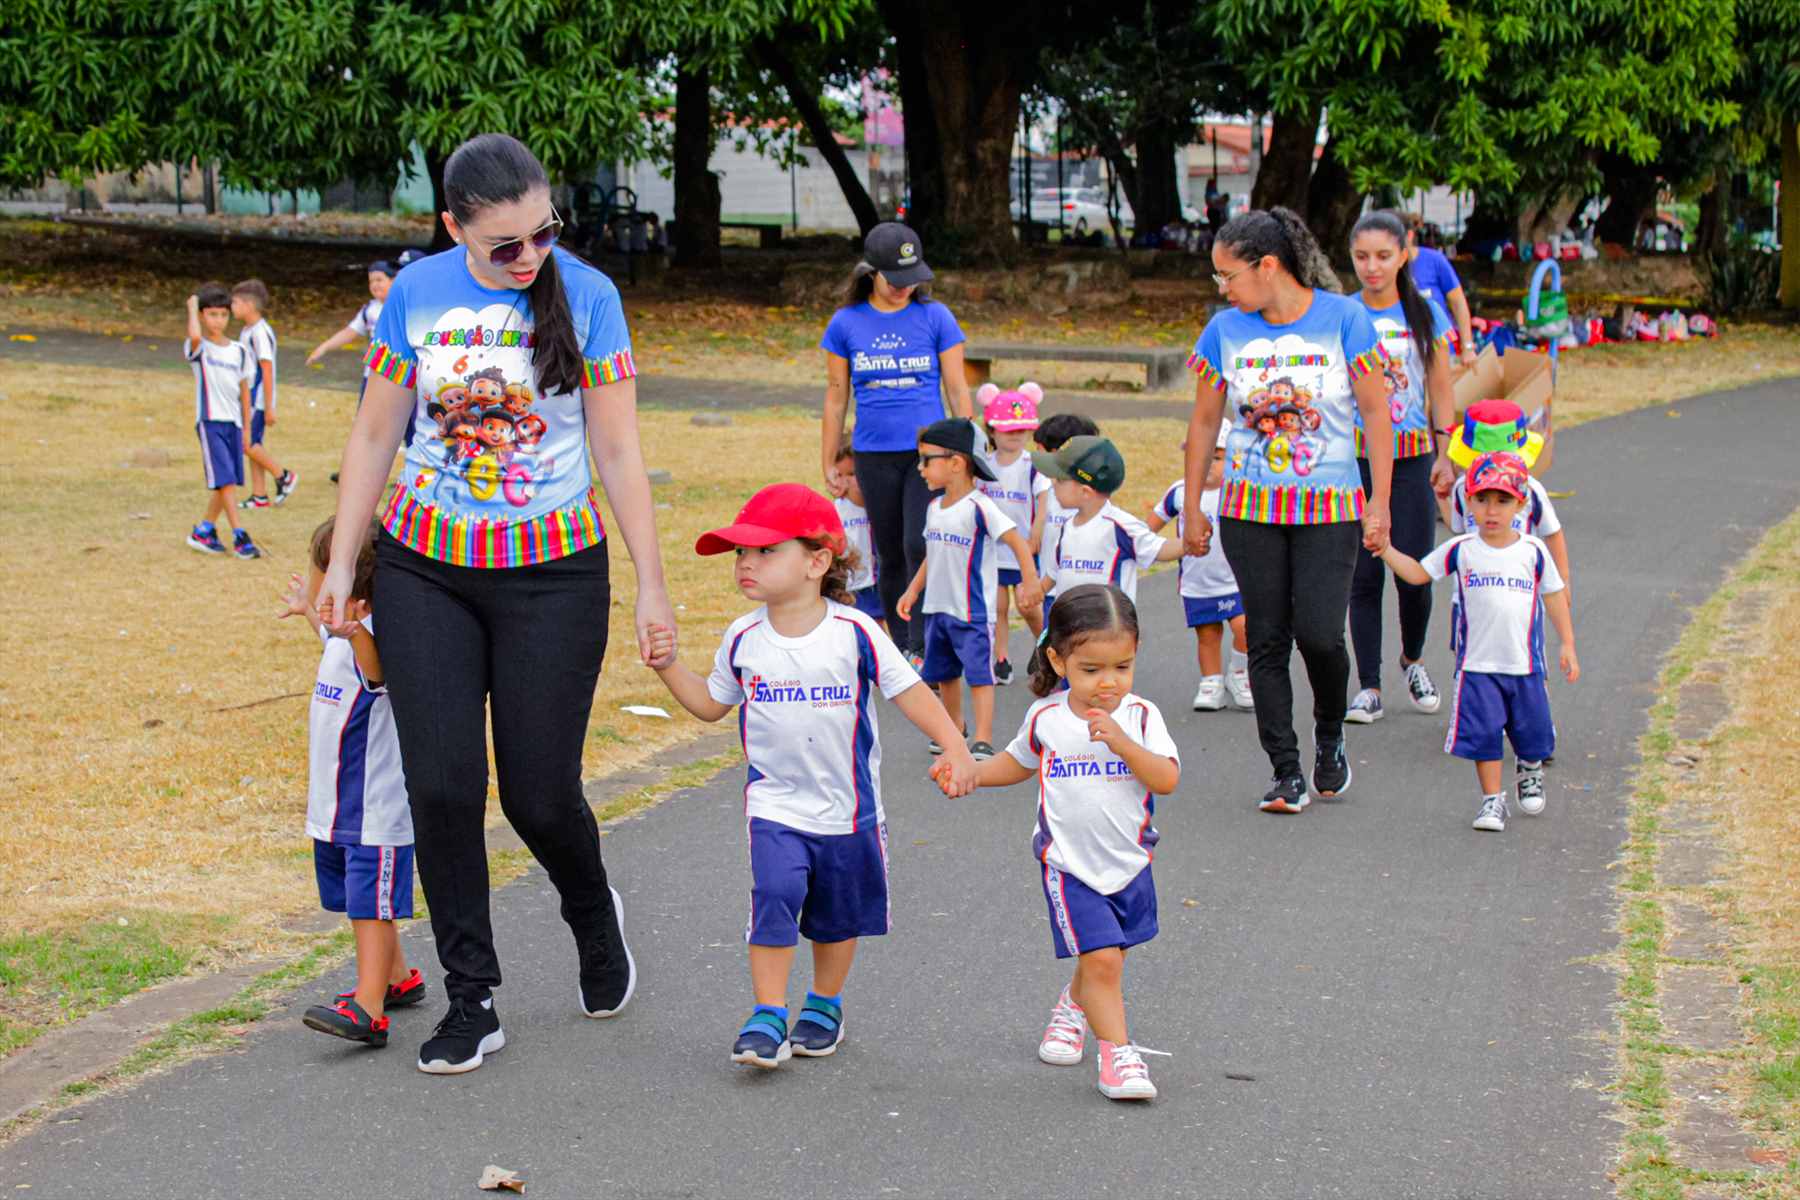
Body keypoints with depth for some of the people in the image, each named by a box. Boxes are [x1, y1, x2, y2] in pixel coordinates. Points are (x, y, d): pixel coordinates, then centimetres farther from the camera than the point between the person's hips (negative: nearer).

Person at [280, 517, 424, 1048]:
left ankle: (368, 1009, -14)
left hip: (375, 807, -10)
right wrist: (310, 613, 49)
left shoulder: (376, 642, -23)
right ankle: (397, 978, 37)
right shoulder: (345, 639, 9)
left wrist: (355, 628, -64)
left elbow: (375, 669, -47)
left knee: (371, 904, -11)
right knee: (362, 900, 21)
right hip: (338, 805, 10)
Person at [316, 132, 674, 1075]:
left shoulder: (586, 297, -5)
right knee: (441, 787, -5)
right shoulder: (416, 295, -1)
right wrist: (339, 566, 5)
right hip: (425, 572, 2)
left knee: (540, 794, -1)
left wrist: (651, 583, -3)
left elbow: (618, 451, -1)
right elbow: (374, 437, 7)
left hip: (554, 574, -1)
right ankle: (471, 1003, 8)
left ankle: (593, 916, 34)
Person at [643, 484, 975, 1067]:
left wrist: (955, 748, -18)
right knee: (774, 896, -18)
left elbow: (908, 690, -9)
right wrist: (670, 668, -3)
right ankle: (768, 1018, -11)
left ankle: (824, 1007, 34)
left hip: (847, 807, 0)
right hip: (775, 804, 1)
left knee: (838, 914, 13)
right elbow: (711, 704, 11)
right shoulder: (743, 639, -4)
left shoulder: (855, 633, -13)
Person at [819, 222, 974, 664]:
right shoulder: (846, 323, 2)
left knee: (920, 546, -15)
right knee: (890, 556, 9)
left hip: (928, 450, -2)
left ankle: (923, 648, -9)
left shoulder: (935, 317, -1)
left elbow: (957, 390, 4)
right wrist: (829, 465, 11)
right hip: (874, 456, 2)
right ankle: (902, 649, 20)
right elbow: (836, 398, 9)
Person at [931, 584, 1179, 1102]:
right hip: (1070, 865, -2)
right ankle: (1116, 1053, -6)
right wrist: (967, 774, 2)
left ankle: (1073, 1006, 49)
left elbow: (1167, 780, -18)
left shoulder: (1140, 716, -8)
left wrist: (1121, 743, -30)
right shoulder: (1045, 718, -5)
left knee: (1102, 958, 18)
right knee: (1102, 958, -15)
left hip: (1129, 863, 2)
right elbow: (1020, 762, 16)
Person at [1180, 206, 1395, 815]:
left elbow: (1374, 411, -2)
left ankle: (1330, 735, 19)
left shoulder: (1343, 318, -7)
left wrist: (1379, 501, -5)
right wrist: (1192, 508, 10)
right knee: (1267, 639, 1)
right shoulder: (1225, 331, 1)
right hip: (1249, 510, 3)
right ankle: (1286, 771, 8)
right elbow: (1204, 422, 11)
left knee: (1319, 635, -11)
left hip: (1330, 507, -3)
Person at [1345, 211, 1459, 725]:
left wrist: (1444, 455, 3)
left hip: (1412, 459, 0)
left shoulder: (1426, 315, 4)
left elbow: (1441, 392, 9)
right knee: (1362, 575, -2)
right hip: (1355, 459, 0)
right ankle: (1369, 686, 6)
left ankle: (1412, 659, 26)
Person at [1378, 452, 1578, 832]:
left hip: (1525, 664, 1)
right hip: (1477, 665, -1)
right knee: (1483, 733, -4)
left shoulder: (1533, 551, -1)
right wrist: (1386, 550, -7)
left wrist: (1568, 645, 6)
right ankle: (1492, 798, 8)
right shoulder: (1461, 550, -1)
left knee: (1531, 732, 12)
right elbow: (1418, 572, 6)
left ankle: (1530, 773, 42)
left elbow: (1554, 597, 7)